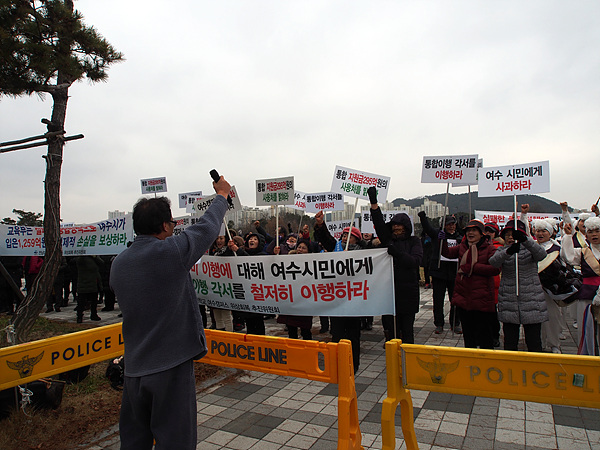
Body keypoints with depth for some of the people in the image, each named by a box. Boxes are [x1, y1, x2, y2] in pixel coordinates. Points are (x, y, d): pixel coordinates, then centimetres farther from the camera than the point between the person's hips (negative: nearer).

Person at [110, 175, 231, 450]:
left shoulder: (118, 263, 2)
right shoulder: (171, 251, -16)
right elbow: (207, 226, -3)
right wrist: (222, 195, 15)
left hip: (134, 368, 7)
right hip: (171, 365, -6)